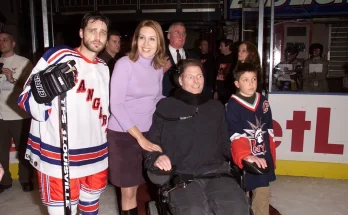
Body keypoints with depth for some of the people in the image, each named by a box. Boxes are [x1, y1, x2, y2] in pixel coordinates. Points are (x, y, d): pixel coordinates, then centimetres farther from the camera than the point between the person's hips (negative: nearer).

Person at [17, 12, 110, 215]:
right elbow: (27, 100, -12)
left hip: (95, 156, 6)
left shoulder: (104, 69, 11)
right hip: (58, 156, -6)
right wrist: (44, 90, -32)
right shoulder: (59, 56, -9)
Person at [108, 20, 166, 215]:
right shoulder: (125, 64, -12)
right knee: (128, 191, 7)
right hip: (123, 135, -4)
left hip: (149, 133, 5)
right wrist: (139, 137, -19)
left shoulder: (159, 67, 5)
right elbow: (116, 105, -17)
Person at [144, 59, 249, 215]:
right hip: (181, 174, -3)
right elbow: (151, 144, 9)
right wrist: (156, 159, -12)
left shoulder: (216, 107, 22)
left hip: (216, 172, 3)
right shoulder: (166, 107, 10)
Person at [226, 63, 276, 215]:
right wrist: (246, 156, -34)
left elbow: (269, 132, 13)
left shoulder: (263, 102, 6)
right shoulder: (233, 105, -13)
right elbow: (235, 135, -22)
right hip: (243, 160, -5)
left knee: (263, 194, 14)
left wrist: (271, 157, 15)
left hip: (263, 158, 5)